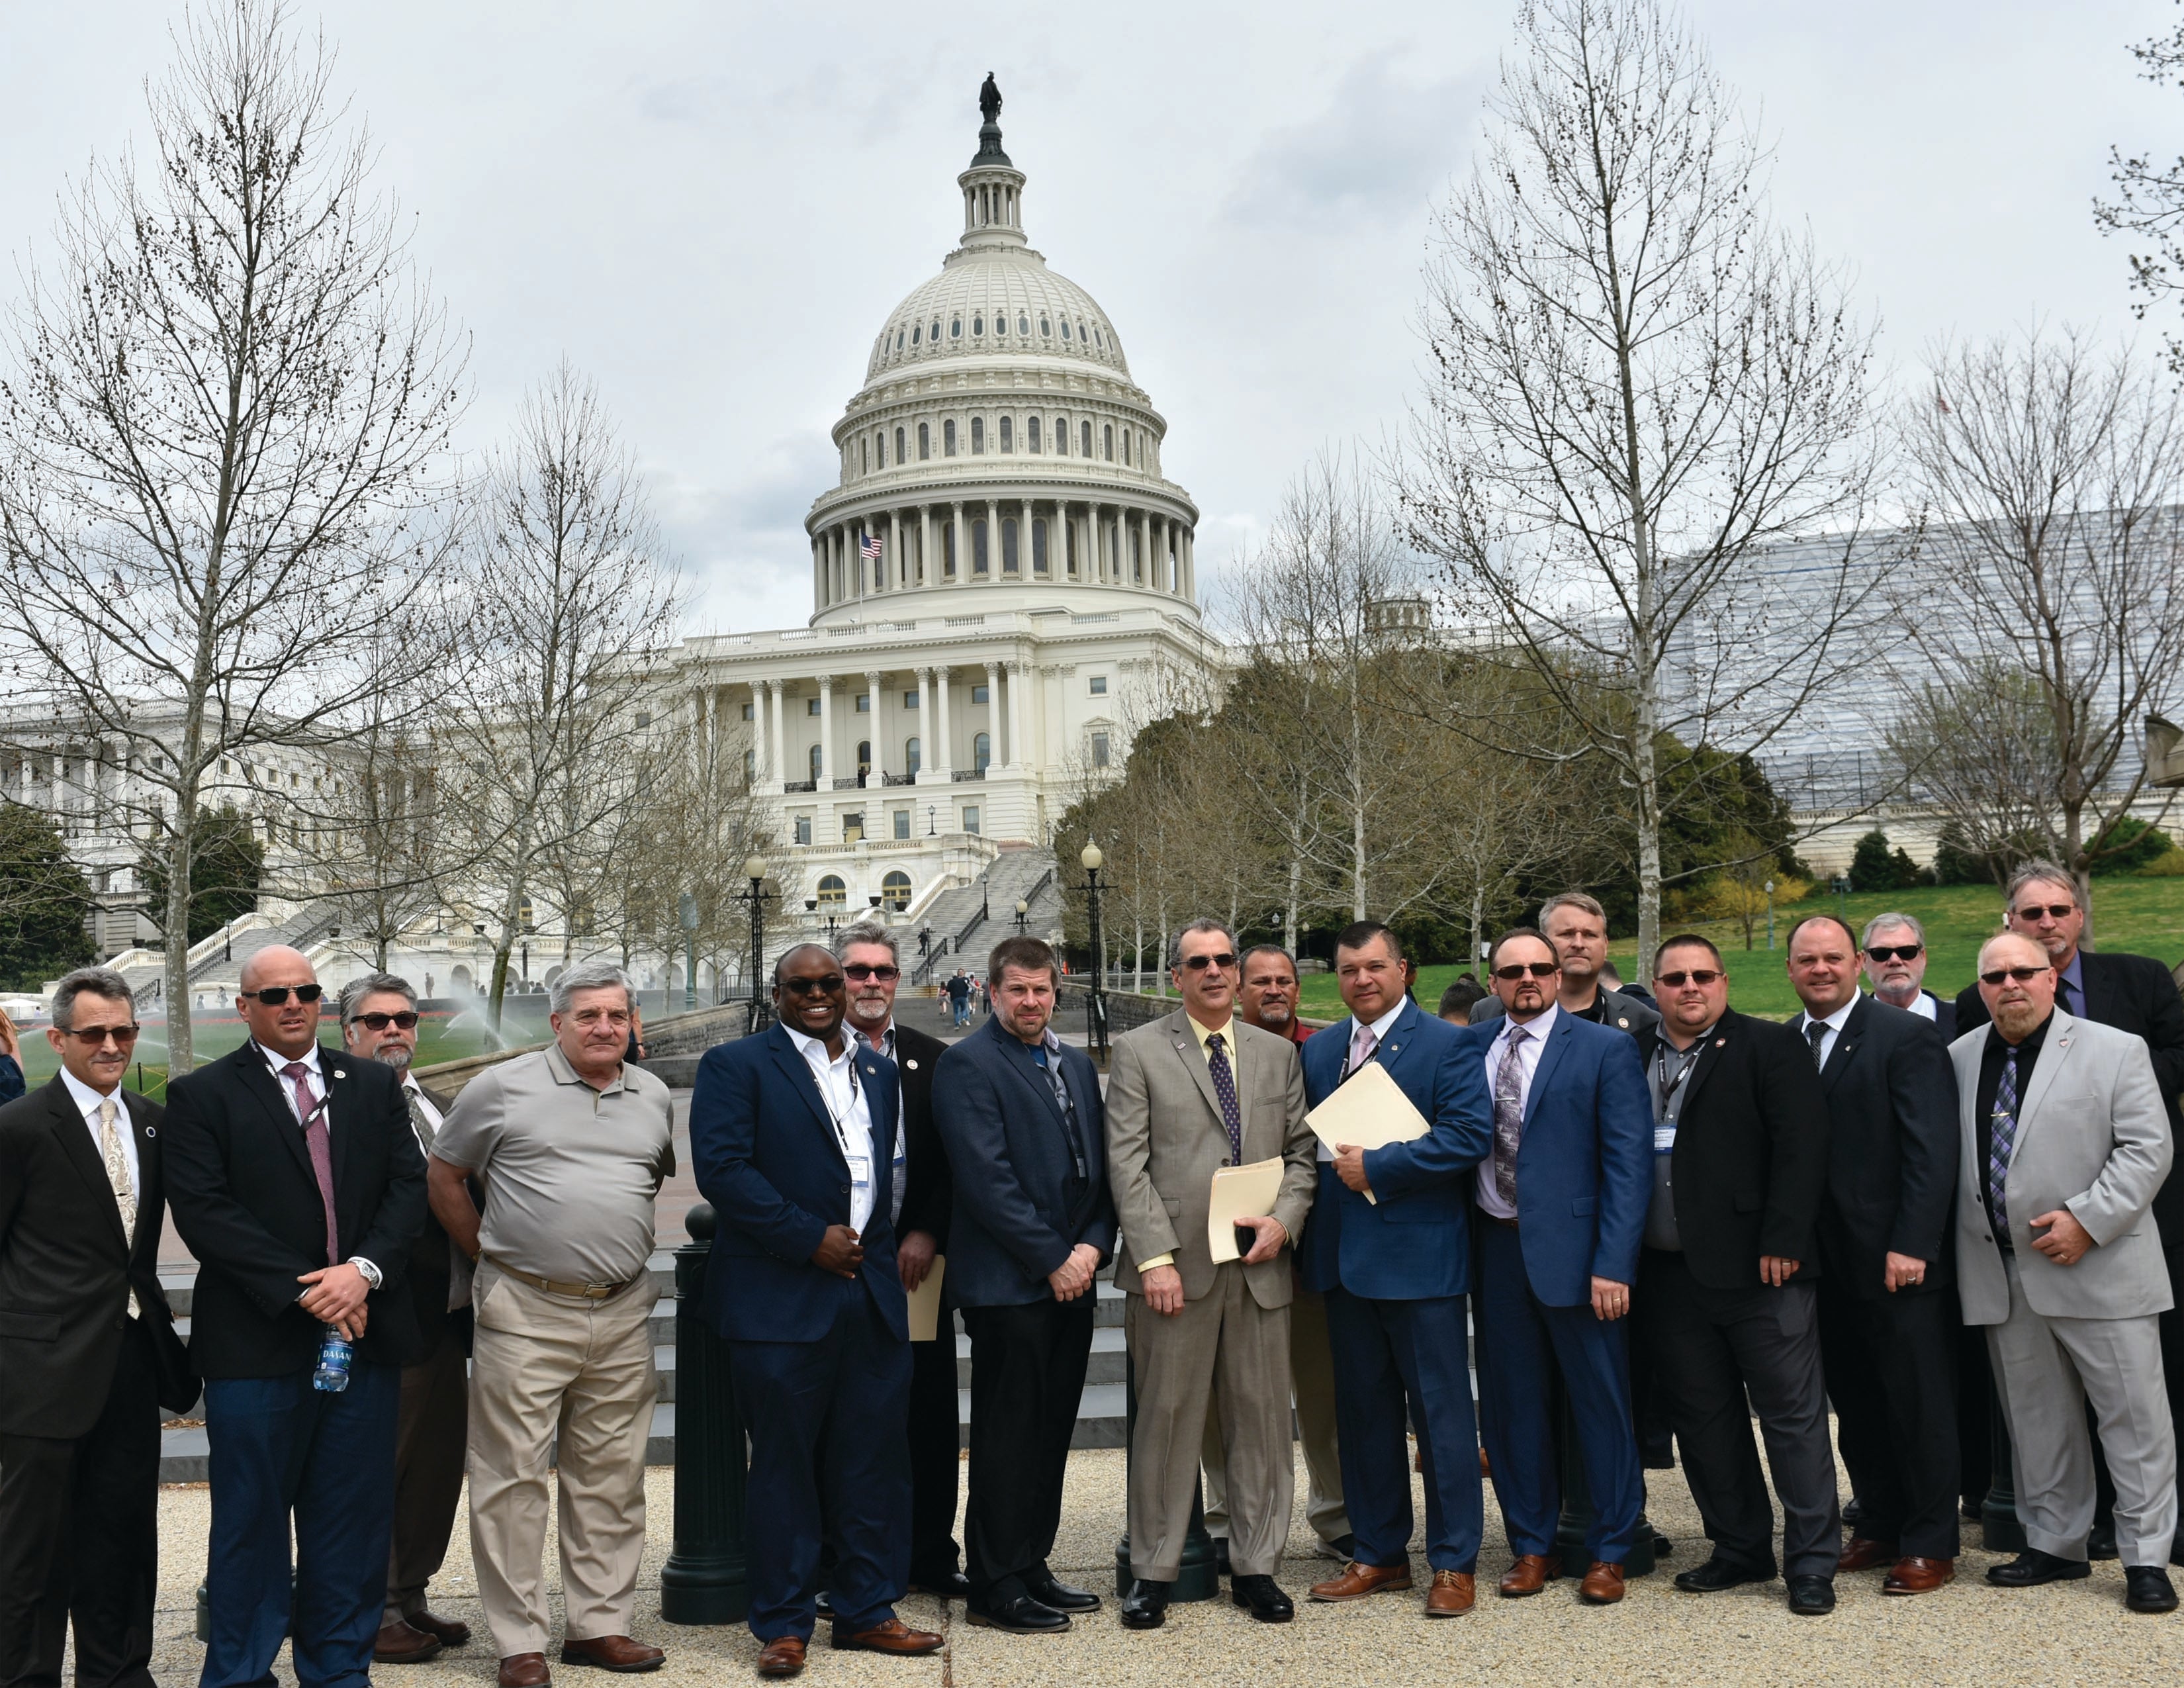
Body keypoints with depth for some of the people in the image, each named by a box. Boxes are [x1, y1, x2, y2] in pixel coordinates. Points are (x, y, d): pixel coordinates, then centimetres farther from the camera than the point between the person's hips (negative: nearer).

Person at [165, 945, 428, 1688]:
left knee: (353, 1518, 10)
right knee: (250, 1522, 6)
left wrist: (364, 1271, -13)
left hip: (364, 1334, 3)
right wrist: (305, 1292, -15)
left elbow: (409, 1184, 4)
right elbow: (204, 1210, -10)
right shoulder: (201, 1095, 0)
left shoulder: (374, 1084, 10)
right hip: (256, 1342, -3)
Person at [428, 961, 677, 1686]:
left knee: (611, 1478, 10)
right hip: (524, 1313, -4)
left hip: (623, 1314, 4)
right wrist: (490, 1259, 5)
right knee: (513, 1476, 0)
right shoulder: (502, 1088, -3)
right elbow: (444, 1176, 5)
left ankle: (600, 1625, 22)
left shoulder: (654, 1098, 10)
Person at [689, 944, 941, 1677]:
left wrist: (883, 1249, 9)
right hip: (782, 1301, -5)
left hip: (872, 1298, 5)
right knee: (783, 1465, 4)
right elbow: (721, 1168, -13)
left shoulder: (880, 1072, 16)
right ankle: (784, 1624, 16)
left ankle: (866, 1610, 21)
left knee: (874, 1460, 9)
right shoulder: (736, 1065, -2)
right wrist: (810, 1239, -13)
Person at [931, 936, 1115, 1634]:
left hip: (1071, 1279, 7)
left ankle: (1031, 1569, 24)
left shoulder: (1077, 1065, 15)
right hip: (1007, 1282, -7)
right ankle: (996, 1588, 11)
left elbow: (1099, 1165, 14)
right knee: (1006, 1435, 1)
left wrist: (1093, 1245, -2)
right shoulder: (968, 1064, -9)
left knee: (1051, 1431, 13)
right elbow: (987, 1178, -15)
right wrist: (1052, 1259, -14)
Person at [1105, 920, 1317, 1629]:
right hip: (1175, 1268, -3)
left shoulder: (1278, 1054, 13)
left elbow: (1301, 1152, 14)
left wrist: (1284, 1219, -5)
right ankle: (1154, 1572, 15)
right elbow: (1127, 1164, -4)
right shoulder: (1139, 1051, 2)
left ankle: (1255, 1566, 21)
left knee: (1261, 1418, 8)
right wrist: (1155, 1257, -12)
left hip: (1260, 1266, 3)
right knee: (1166, 1418, 3)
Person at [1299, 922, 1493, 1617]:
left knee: (1440, 1410, 1)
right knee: (1363, 1410, 13)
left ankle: (1453, 1562, 13)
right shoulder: (1318, 1051, 12)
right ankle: (1378, 1554, 25)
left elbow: (1470, 1134, -16)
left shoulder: (1445, 1045, -5)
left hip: (1421, 1257, -6)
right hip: (1345, 1259, 6)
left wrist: (1377, 1167, -18)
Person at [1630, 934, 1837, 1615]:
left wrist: (1782, 1244, -16)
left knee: (1793, 1417, 2)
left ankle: (1812, 1562, 13)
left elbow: (1800, 1147, -11)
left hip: (1757, 1270, -5)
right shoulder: (1635, 1059, 11)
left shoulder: (1771, 1048, -3)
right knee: (1701, 1419, 13)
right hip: (1669, 1274, 5)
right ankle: (1741, 1549, 26)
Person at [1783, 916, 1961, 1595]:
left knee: (1919, 1406, 6)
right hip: (1826, 1263, 5)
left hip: (1898, 1261, -5)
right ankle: (1880, 1526, 26)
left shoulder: (1906, 1037, -9)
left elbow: (1932, 1154, -14)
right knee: (1856, 1405, 13)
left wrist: (1911, 1246, -19)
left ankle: (1930, 1544, 17)